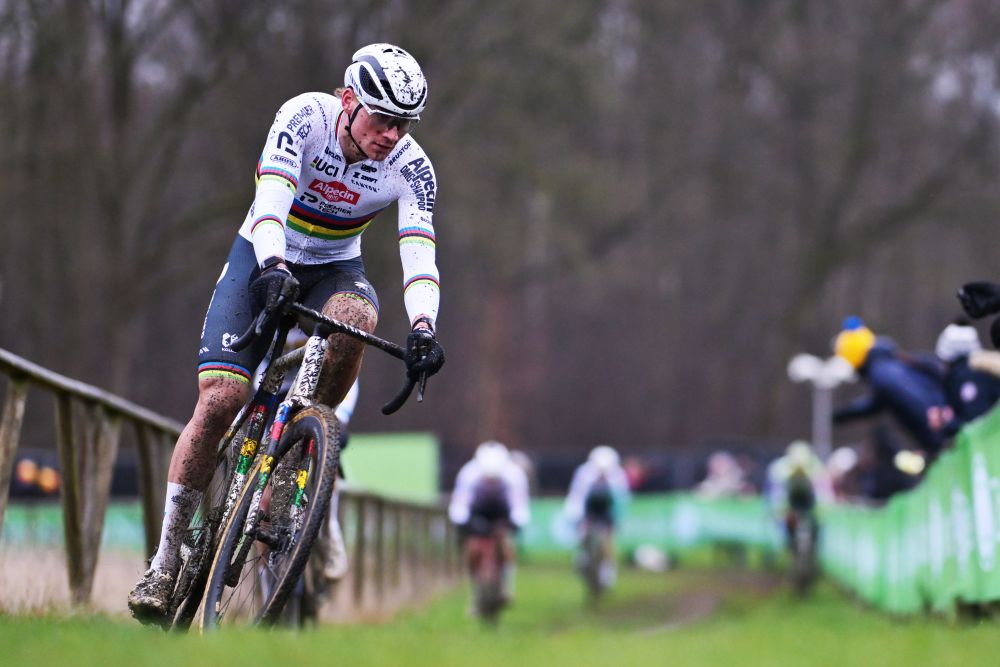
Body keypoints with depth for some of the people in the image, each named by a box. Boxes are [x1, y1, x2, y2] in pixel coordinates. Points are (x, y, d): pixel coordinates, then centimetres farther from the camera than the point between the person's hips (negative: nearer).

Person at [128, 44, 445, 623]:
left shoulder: (410, 166, -18)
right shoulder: (306, 117, -23)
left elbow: (419, 254, -29)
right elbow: (270, 202, -36)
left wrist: (423, 327, -47)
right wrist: (274, 268, -55)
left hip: (334, 268, 2)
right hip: (263, 258, -2)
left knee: (356, 315, -36)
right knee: (219, 400, -18)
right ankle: (166, 561, -8)